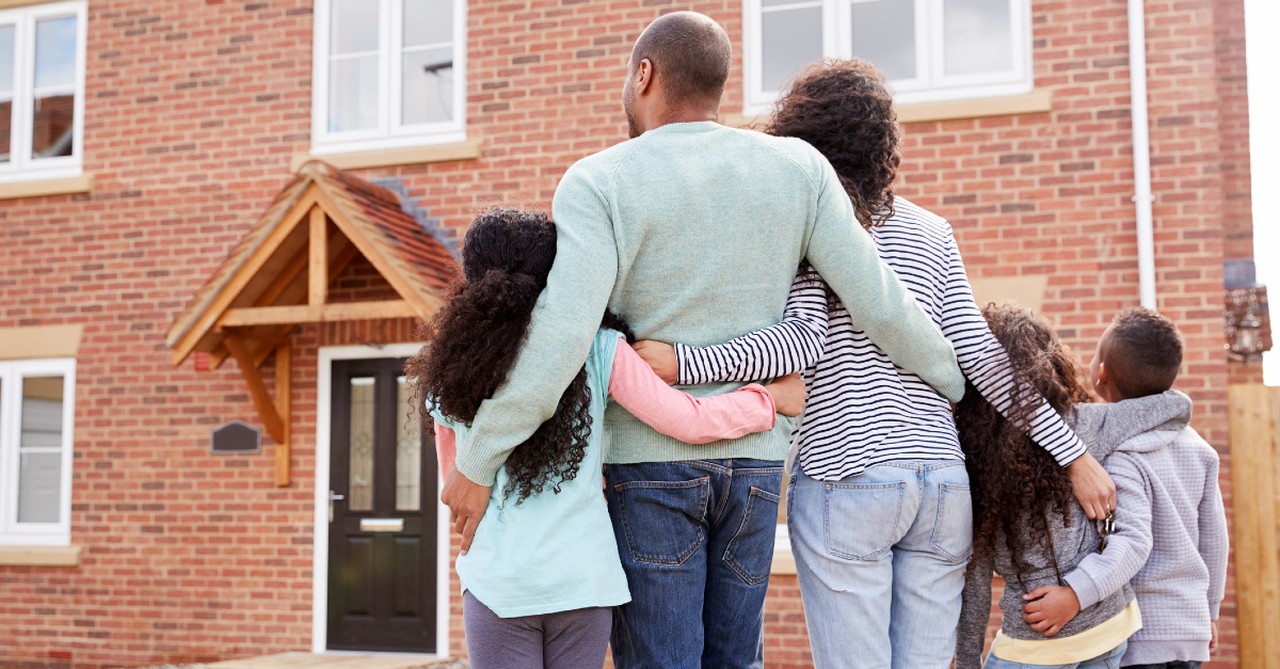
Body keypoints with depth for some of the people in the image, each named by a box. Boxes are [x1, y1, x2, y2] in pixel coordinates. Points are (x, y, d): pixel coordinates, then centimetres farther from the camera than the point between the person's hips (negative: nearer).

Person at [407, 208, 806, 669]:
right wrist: (772, 398, 10)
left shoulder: (448, 372, 1)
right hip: (584, 577, 0)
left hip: (496, 582, 0)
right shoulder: (597, 351, -5)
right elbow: (691, 422, -4)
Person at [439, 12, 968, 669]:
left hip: (649, 460, -3)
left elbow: (559, 338, -22)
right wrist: (957, 383, 16)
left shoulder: (598, 183, -10)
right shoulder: (796, 167, 0)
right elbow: (878, 302, -1)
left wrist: (476, 462, -15)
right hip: (755, 460, 3)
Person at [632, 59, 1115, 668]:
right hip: (943, 480, 5)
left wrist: (682, 363, -20)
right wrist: (1074, 453, 9)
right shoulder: (932, 230, 14)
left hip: (844, 478, -5)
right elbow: (979, 355, 7)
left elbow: (805, 337, -14)